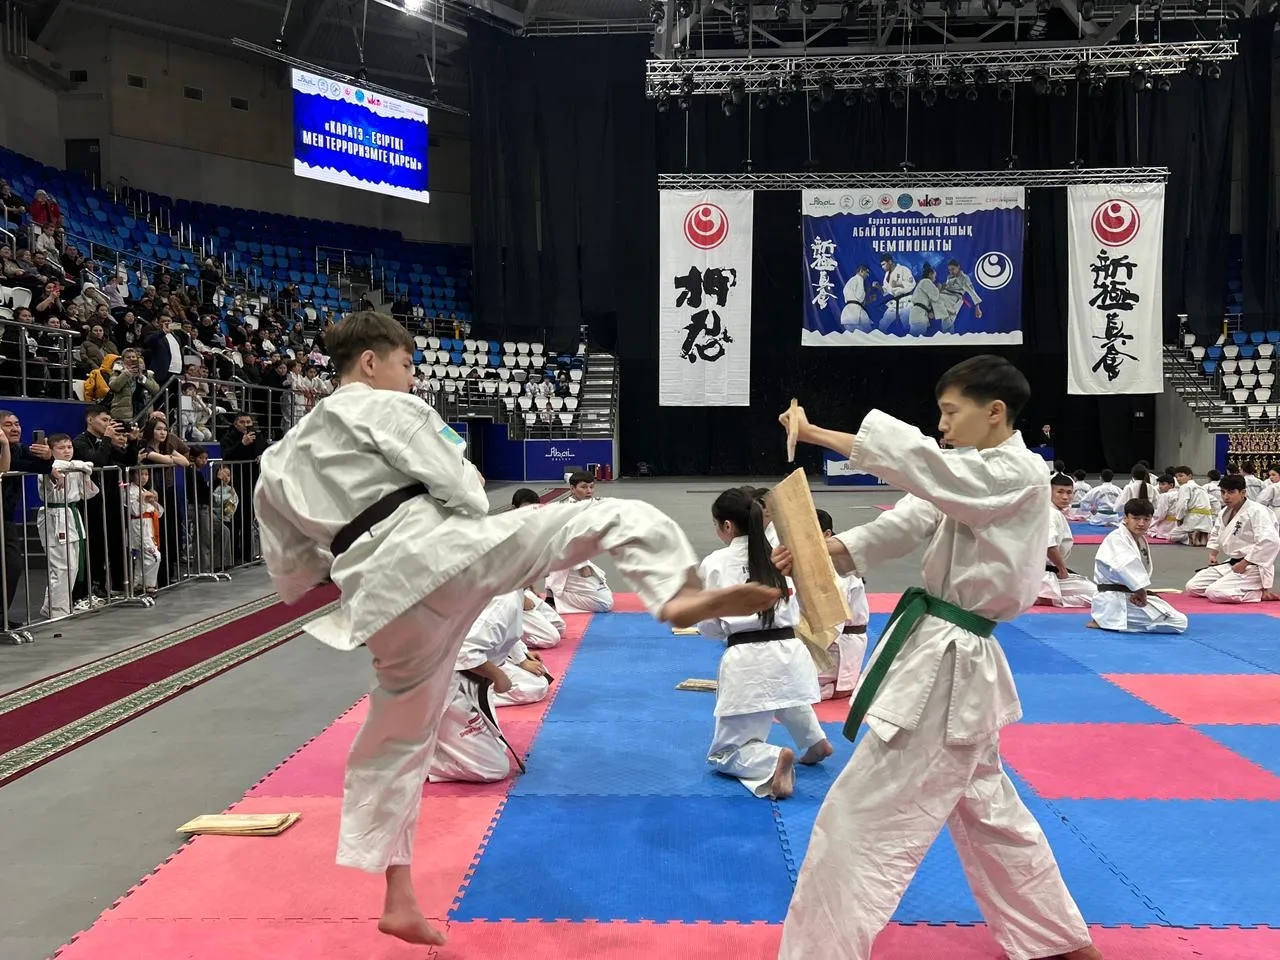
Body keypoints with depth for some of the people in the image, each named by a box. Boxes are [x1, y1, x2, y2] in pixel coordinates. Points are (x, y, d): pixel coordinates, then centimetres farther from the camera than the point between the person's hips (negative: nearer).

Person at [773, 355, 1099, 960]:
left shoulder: (1017, 474, -15)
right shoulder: (981, 474, 14)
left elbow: (917, 461, -29)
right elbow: (906, 523, 4)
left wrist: (815, 434, -25)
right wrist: (823, 549, -10)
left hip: (944, 667, -11)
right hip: (948, 659, 11)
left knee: (863, 817, -5)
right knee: (985, 807, 25)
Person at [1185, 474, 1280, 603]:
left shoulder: (1257, 511, -17)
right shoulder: (1225, 512, 10)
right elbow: (1215, 535, 29)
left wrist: (1244, 564, -23)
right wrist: (1212, 554, 10)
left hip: (1252, 567, -9)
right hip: (1230, 564, 9)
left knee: (1215, 593, -27)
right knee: (1192, 587, 0)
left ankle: (1261, 593, -6)